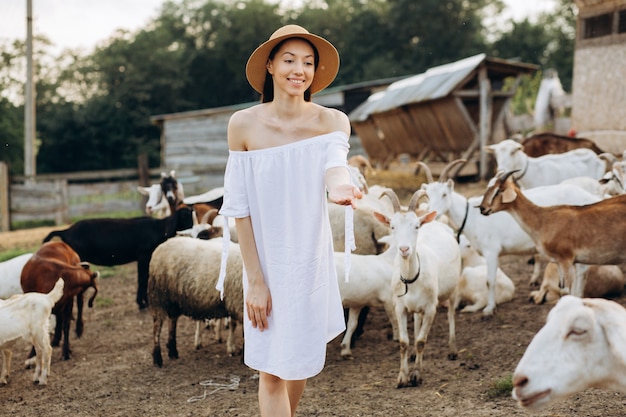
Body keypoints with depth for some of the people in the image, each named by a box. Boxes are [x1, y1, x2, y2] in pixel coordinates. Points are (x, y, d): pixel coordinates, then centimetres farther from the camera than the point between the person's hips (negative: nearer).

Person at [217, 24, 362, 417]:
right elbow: (240, 207, -10)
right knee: (271, 370, 3)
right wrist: (255, 279, -13)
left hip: (312, 260, 2)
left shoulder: (332, 121, -9)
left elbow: (335, 163, -31)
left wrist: (340, 186, -55)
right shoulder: (244, 124, -12)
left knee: (301, 358, 19)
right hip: (265, 261, -2)